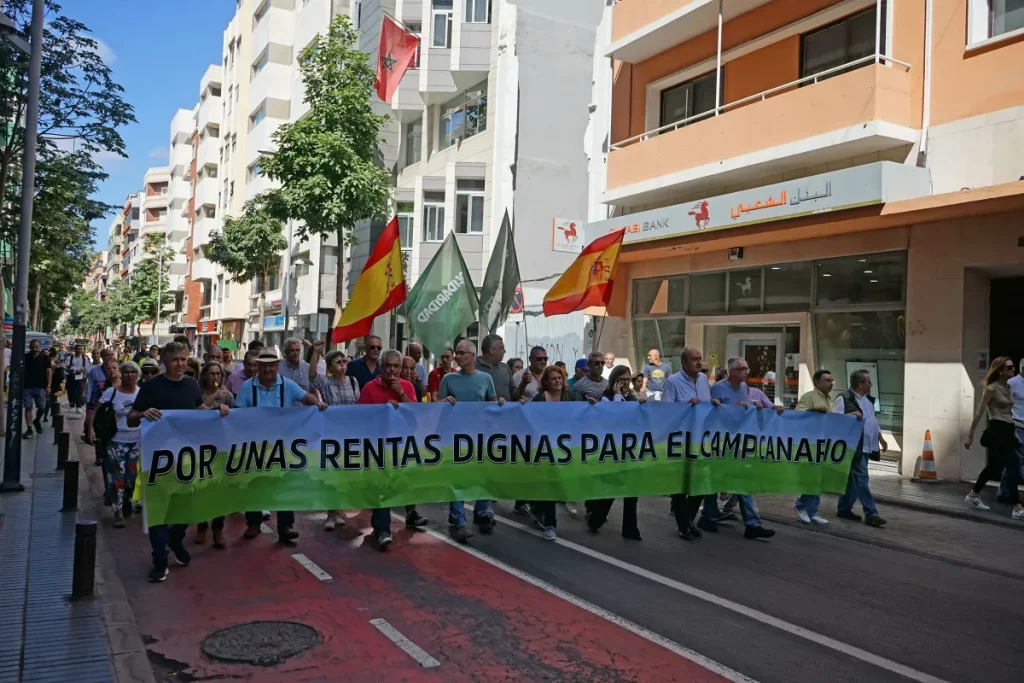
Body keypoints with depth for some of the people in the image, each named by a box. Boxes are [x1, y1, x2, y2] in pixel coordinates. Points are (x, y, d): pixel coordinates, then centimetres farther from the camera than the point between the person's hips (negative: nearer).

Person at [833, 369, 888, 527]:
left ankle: (844, 509, 21)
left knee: (853, 478, 13)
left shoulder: (868, 400, 17)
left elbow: (873, 421, 26)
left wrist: (881, 439, 23)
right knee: (861, 478, -9)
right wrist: (851, 415, -26)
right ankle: (871, 514, -8)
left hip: (867, 446, 9)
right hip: (855, 447, -9)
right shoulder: (844, 398, -10)